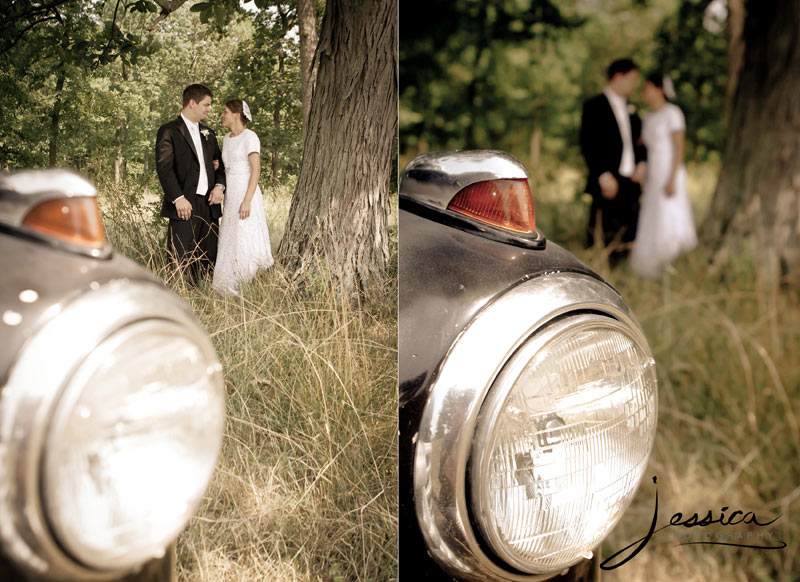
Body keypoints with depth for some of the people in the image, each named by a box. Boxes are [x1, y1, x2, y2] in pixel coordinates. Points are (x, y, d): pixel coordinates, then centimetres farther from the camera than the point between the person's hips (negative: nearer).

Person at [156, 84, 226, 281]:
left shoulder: (208, 133, 19)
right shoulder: (169, 131, -2)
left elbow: (219, 164, 23)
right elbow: (164, 167, -10)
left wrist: (219, 186, 2)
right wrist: (178, 198, -19)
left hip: (209, 205, 7)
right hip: (185, 206, -6)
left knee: (208, 261, 7)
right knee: (180, 262, -8)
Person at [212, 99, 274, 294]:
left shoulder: (249, 137, -9)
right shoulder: (226, 139, 16)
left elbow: (256, 169, -16)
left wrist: (247, 201, -22)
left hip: (246, 194, -8)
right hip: (230, 196, 8)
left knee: (246, 242, -11)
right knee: (230, 242, 7)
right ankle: (233, 289, 11)